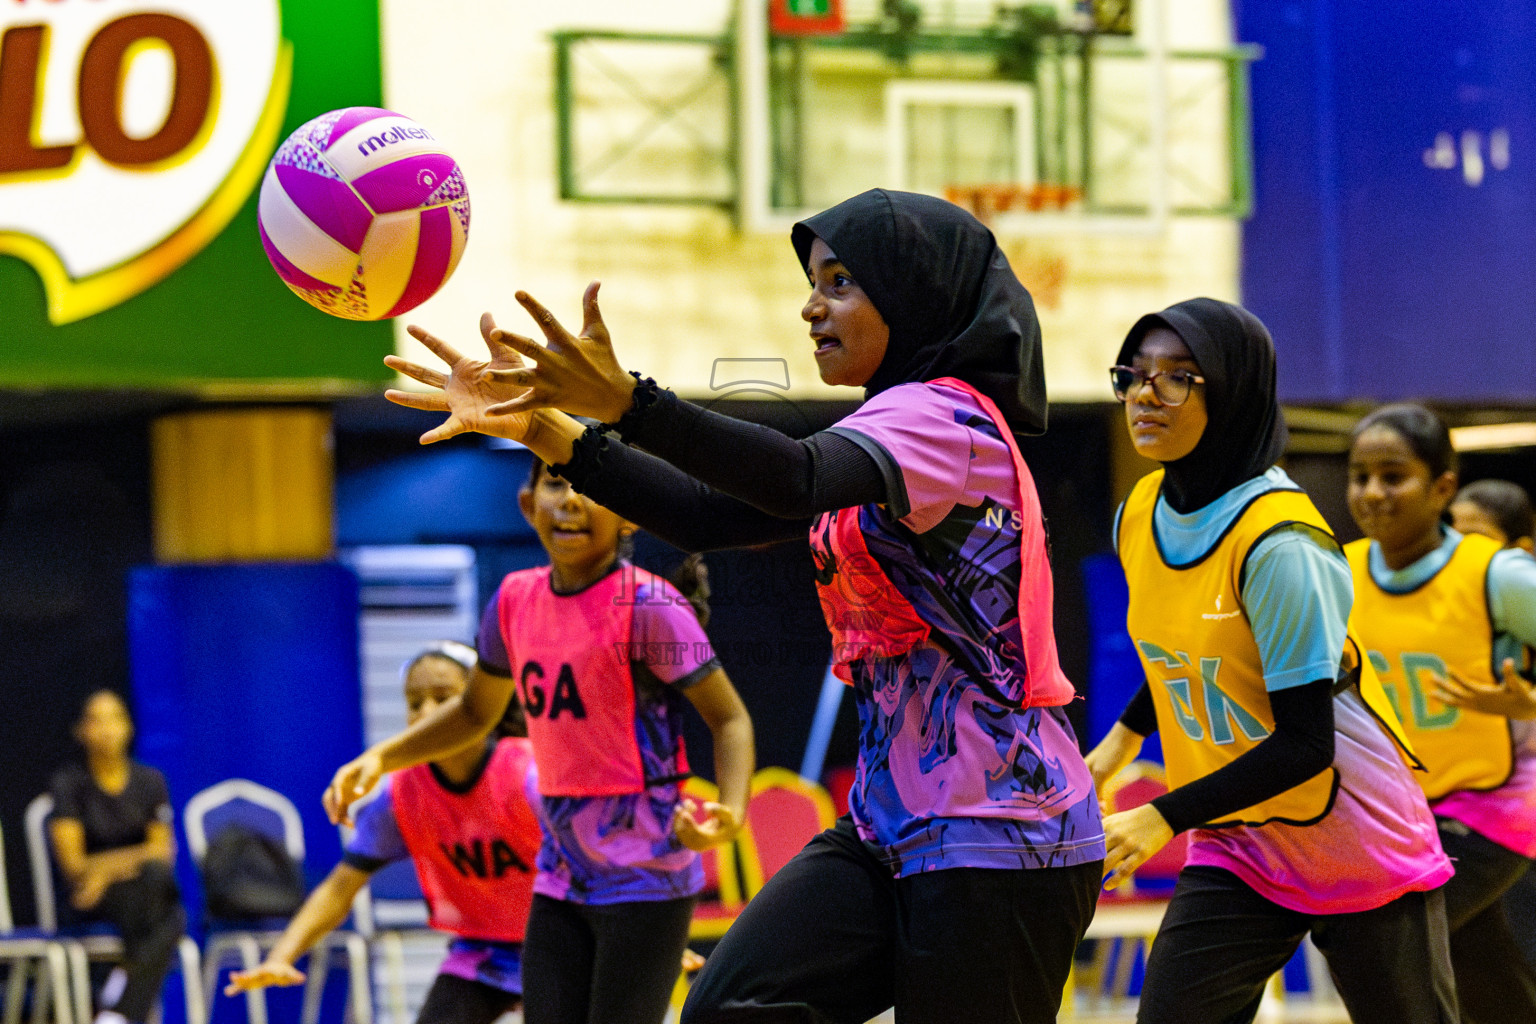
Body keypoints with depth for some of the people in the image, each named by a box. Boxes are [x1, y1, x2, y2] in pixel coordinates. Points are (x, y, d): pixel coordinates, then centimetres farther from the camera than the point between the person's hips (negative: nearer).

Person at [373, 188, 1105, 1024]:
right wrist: (541, 428, 0)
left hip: (999, 841, -8)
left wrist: (626, 403, -43)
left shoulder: (947, 418, -11)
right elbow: (711, 516, 10)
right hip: (894, 825, 8)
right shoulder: (885, 433, 19)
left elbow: (797, 479, -31)